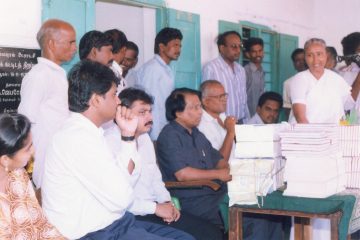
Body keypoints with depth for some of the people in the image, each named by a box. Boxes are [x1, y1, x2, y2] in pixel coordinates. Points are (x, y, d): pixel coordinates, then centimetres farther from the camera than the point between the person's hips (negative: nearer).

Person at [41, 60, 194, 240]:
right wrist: (129, 164, -2)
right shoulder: (78, 137, -21)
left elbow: (119, 178, 14)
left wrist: (128, 135, 8)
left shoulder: (86, 131, 10)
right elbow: (122, 198, -22)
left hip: (110, 225, 10)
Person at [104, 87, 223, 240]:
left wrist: (166, 202, 1)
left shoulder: (144, 137, 14)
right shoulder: (111, 142, -15)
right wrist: (156, 208, -16)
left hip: (154, 209, 8)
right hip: (132, 217, -8)